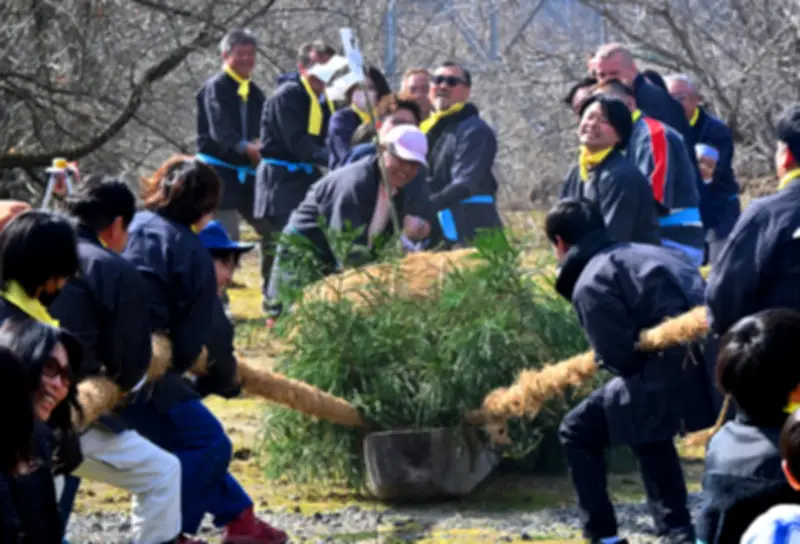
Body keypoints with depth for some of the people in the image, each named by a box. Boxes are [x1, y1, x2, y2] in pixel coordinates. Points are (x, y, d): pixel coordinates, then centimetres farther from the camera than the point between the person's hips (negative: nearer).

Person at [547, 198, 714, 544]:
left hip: (675, 372, -8)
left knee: (579, 432, 9)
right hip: (714, 363, 8)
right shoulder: (646, 254, 24)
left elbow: (620, 355, -9)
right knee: (648, 432, 35)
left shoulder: (591, 283, -1)